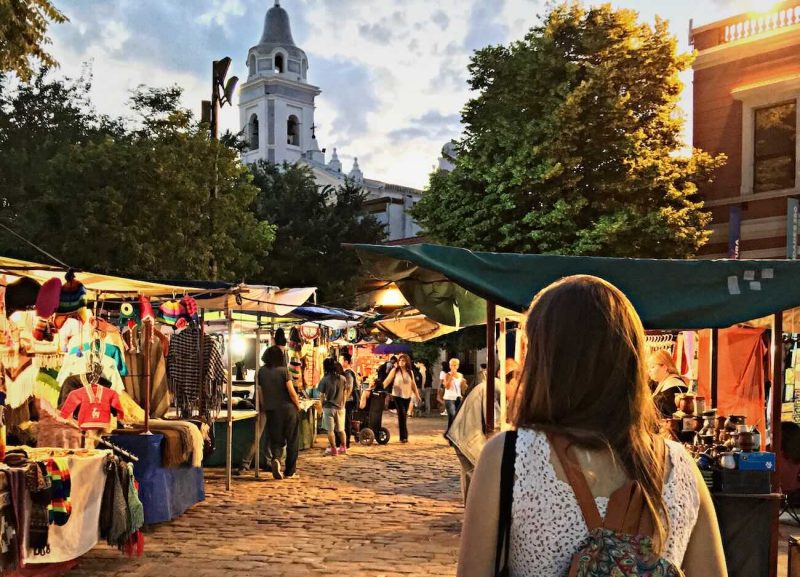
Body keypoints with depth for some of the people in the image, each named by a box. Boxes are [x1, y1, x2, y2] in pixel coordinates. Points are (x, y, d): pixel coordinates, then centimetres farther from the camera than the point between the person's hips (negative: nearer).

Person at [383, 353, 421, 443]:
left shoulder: (410, 372, 7)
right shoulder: (395, 370, -4)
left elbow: (413, 384, 13)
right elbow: (387, 380, -10)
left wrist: (417, 395, 13)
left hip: (407, 396, 4)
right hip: (397, 395, -4)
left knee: (404, 415, 8)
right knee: (402, 414, -12)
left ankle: (404, 436, 17)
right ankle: (403, 436, -10)